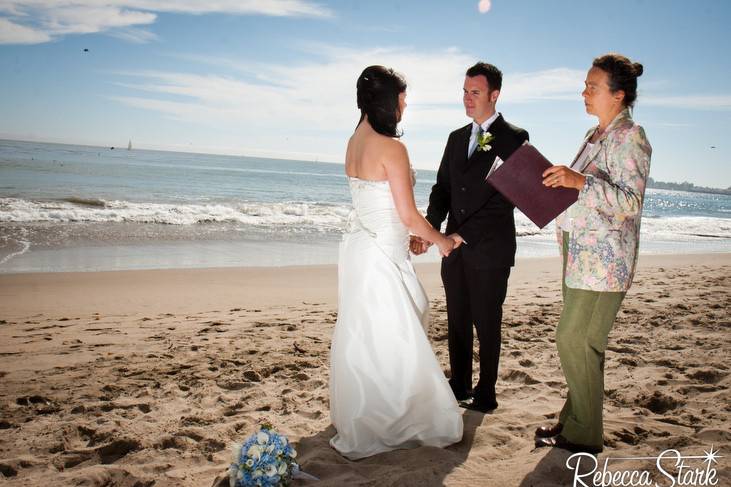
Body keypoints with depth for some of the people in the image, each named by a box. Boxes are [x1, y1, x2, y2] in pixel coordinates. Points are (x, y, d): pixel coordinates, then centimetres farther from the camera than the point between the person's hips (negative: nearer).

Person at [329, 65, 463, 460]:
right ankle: (382, 429, 15)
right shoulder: (391, 148, -18)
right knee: (390, 341, 2)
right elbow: (408, 214, -14)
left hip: (358, 247, 9)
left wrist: (409, 236, 22)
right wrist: (441, 241, 2)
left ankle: (355, 419, 36)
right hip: (382, 256, -9)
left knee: (360, 339, 19)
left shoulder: (354, 142, 8)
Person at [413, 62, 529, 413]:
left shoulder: (514, 138, -6)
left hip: (489, 250, -6)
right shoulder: (456, 138, 14)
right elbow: (442, 189, 12)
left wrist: (463, 235, -19)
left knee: (486, 324, 4)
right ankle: (459, 386, 28)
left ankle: (486, 395, 18)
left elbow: (507, 197, -14)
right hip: (456, 248, 6)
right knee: (457, 321, 14)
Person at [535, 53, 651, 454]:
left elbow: (629, 202, -20)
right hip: (580, 252, 9)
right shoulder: (595, 135, 14)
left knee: (575, 341, -6)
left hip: (604, 258, -9)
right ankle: (573, 420, 26)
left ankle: (583, 436, 9)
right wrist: (559, 181, 9)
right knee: (580, 341, 14)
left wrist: (579, 180, -29)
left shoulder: (631, 138, -12)